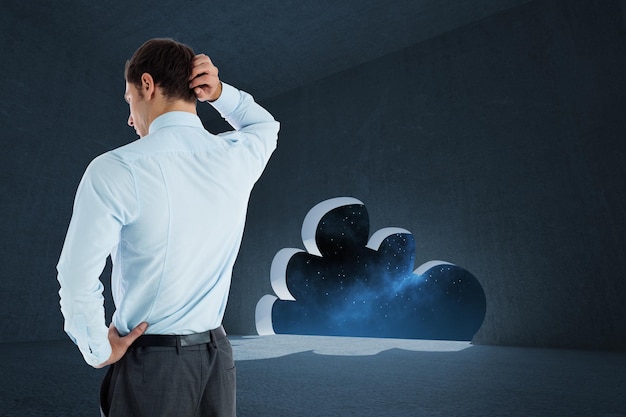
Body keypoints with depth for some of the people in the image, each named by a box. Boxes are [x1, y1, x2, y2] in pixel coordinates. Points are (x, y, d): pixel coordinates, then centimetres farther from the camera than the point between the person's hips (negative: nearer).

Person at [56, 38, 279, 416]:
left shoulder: (115, 170, -16)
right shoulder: (236, 156, -4)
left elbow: (78, 281, -16)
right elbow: (265, 125, 19)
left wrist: (99, 351, 0)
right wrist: (220, 92, 3)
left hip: (150, 360, -4)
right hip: (217, 355, 4)